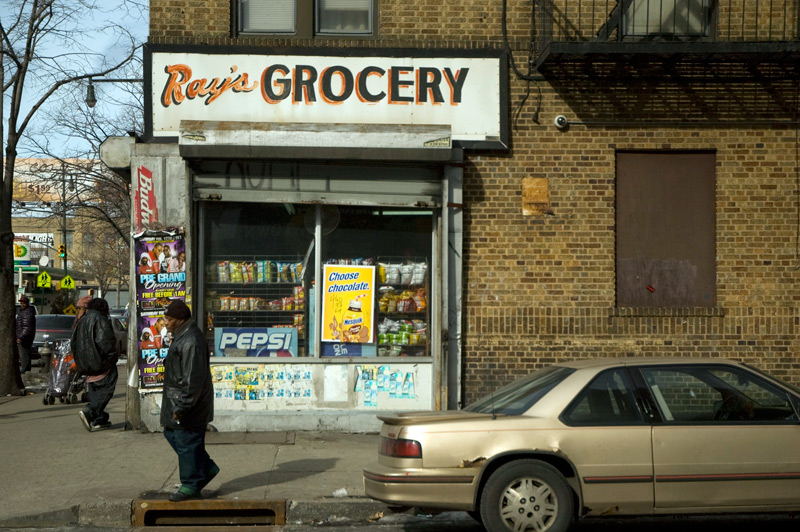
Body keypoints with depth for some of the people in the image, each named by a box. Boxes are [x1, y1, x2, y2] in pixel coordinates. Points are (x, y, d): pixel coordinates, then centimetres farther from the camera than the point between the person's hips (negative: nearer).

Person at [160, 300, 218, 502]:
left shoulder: (191, 341, -24)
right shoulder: (181, 337, 11)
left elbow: (192, 379, -26)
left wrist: (181, 407, -24)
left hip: (188, 404, -11)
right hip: (176, 400, 11)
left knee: (186, 442, -1)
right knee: (171, 434, 18)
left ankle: (190, 485, 12)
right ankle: (207, 468, 26)